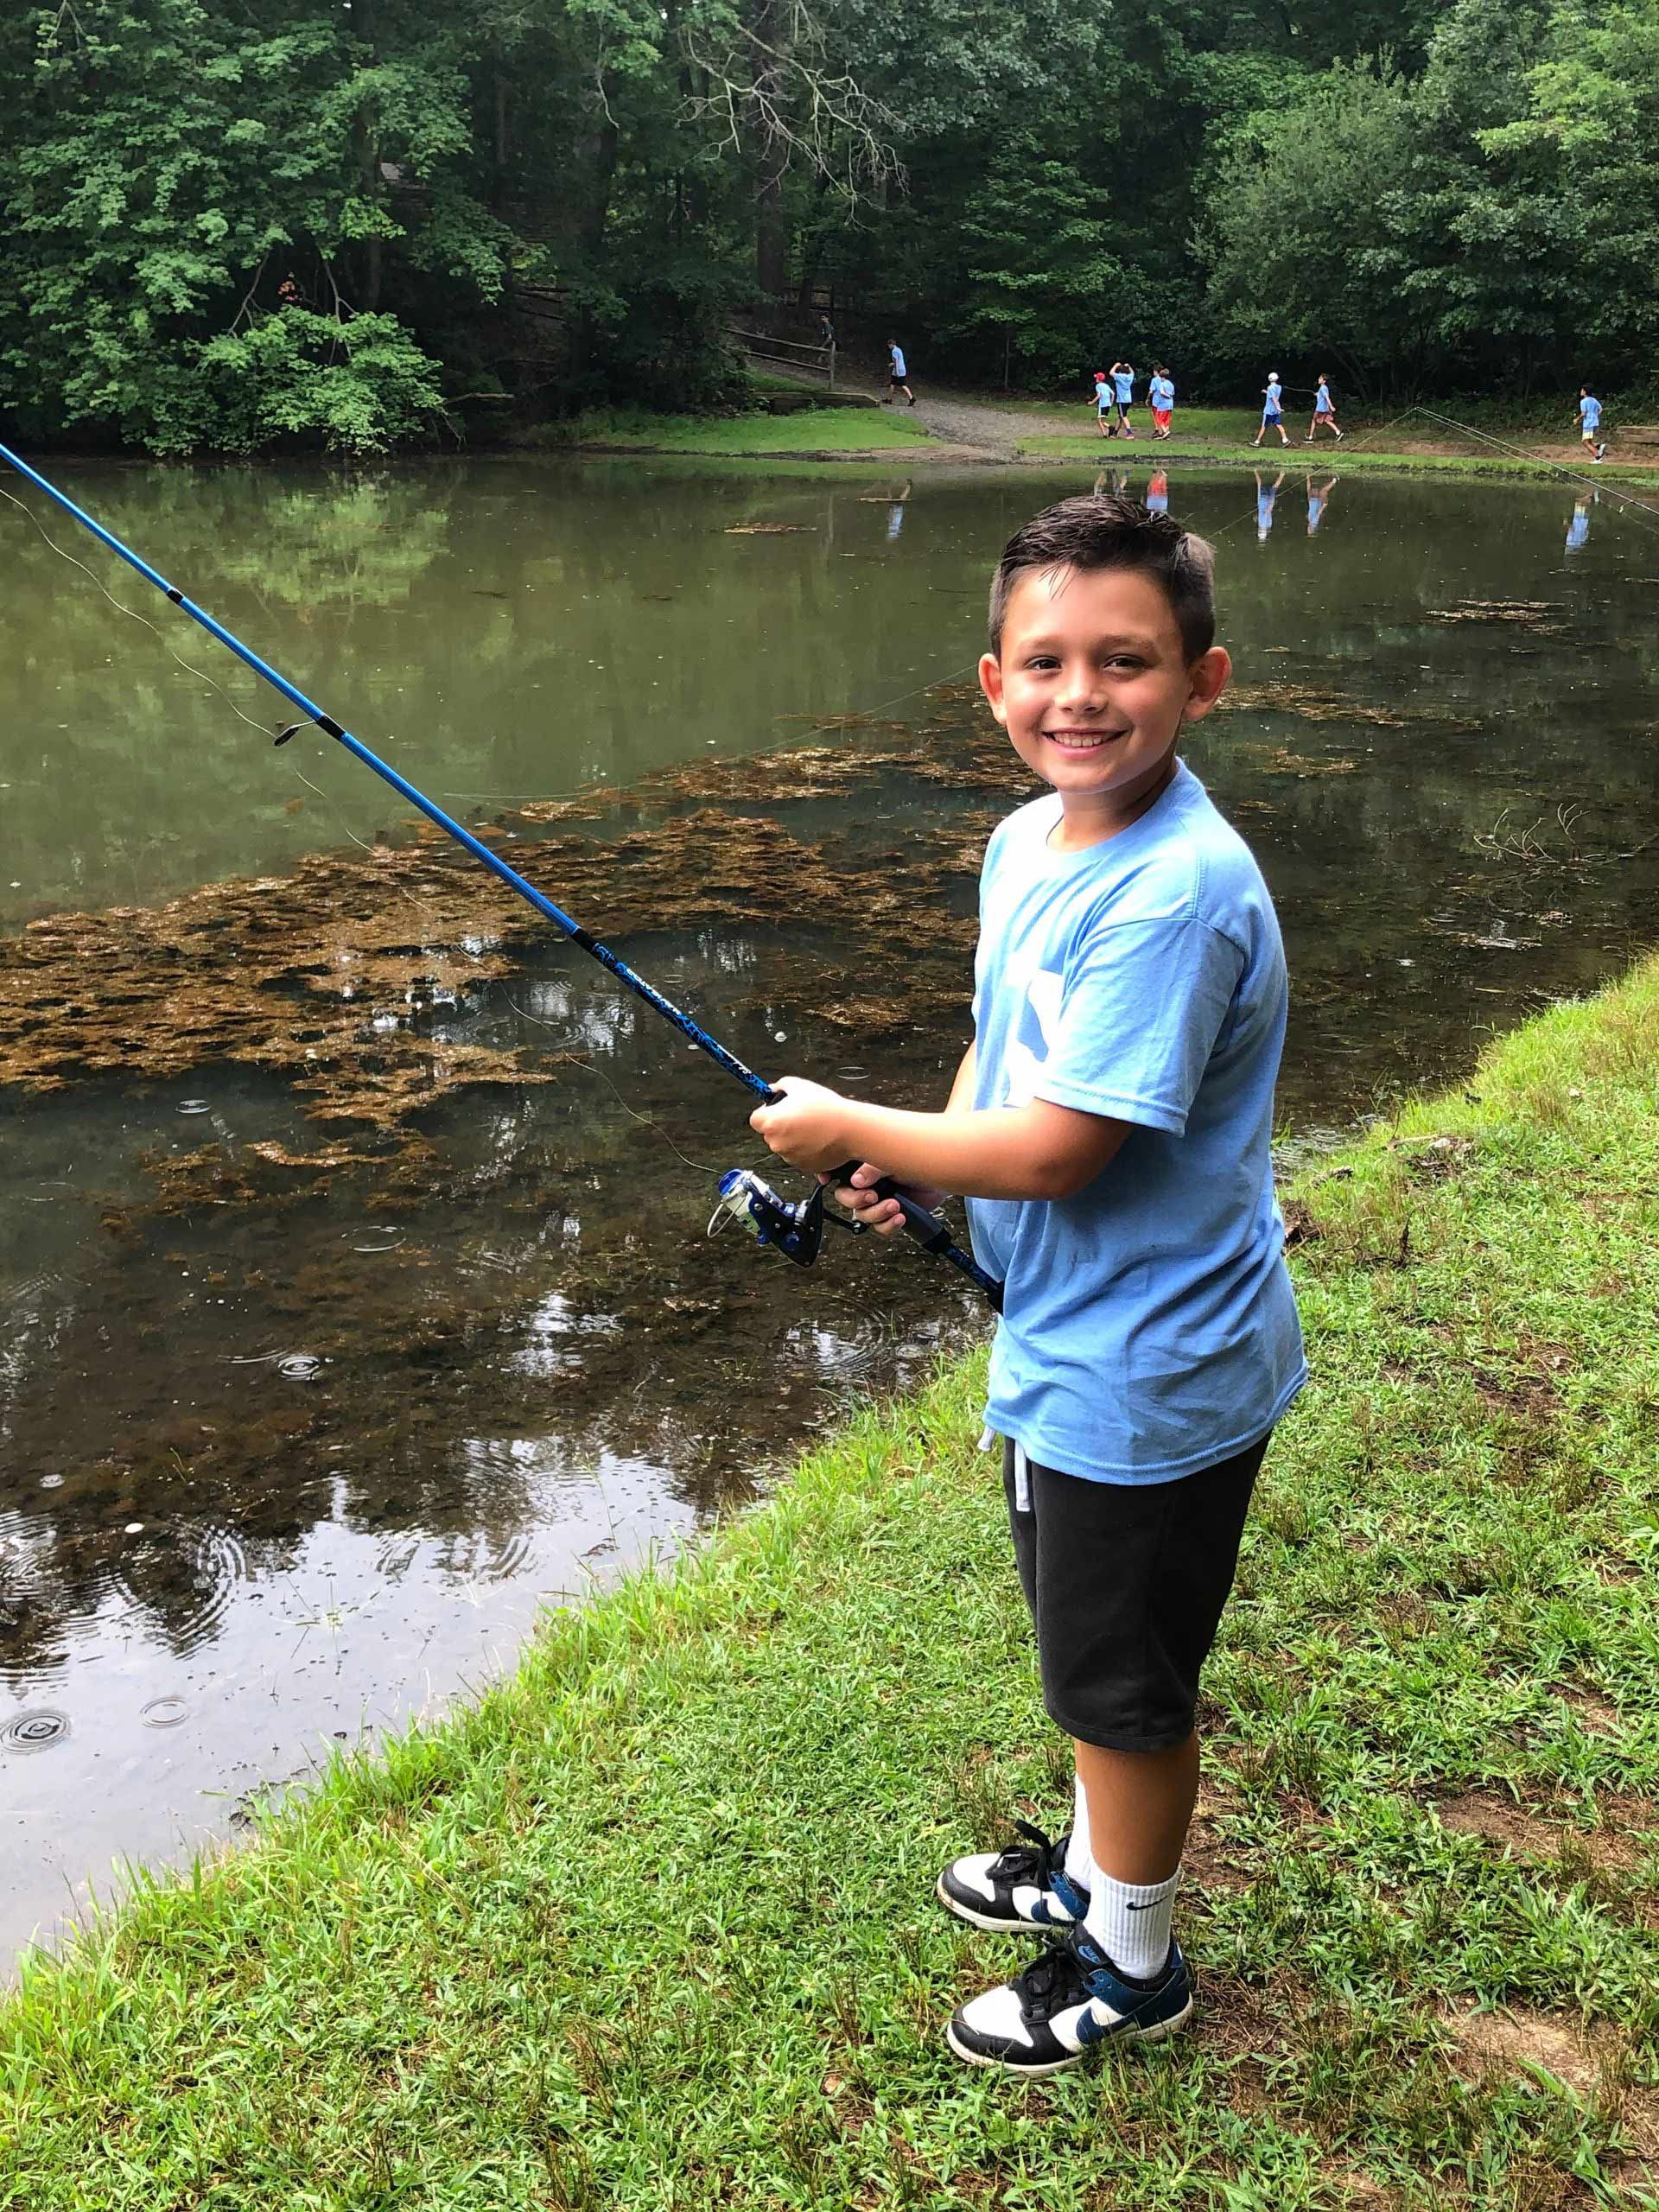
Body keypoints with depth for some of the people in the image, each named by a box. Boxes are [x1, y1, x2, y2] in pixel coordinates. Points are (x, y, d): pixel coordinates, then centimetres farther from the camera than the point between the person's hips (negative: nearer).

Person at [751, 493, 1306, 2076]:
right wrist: (917, 1165, -4)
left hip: (1144, 1374, -9)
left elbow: (1058, 1147, -29)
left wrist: (850, 1132, -17)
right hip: (1067, 1341, 9)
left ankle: (1131, 1964, 36)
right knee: (1090, 1658, 28)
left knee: (1127, 1682, 12)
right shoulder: (1025, 842, 1)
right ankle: (1092, 1870, 51)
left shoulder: (1178, 893, -30)